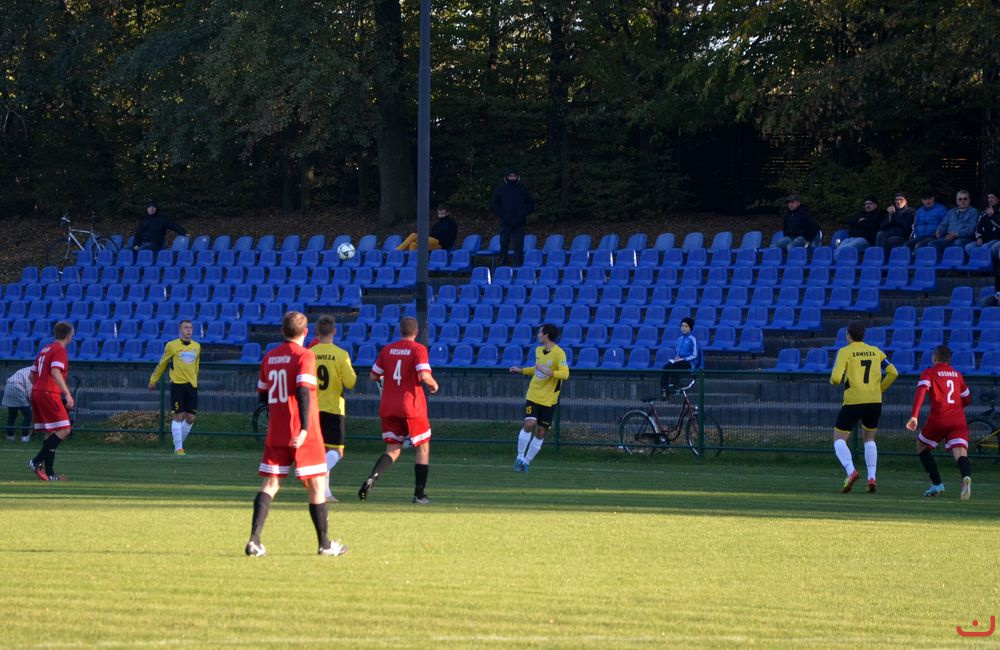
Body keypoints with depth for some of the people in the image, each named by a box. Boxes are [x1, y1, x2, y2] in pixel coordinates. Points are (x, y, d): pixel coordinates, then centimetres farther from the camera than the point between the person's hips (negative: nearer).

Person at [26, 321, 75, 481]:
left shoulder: (45, 349, 19)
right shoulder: (60, 350, -7)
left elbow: (31, 375, 22)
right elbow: (55, 372, -22)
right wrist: (67, 394, -26)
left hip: (36, 392, 9)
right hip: (49, 394, -9)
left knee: (50, 433, 12)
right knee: (63, 431, -9)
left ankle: (49, 473, 7)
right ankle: (37, 462, -17)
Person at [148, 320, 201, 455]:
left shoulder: (196, 346, 10)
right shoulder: (172, 345, -2)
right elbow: (162, 364, 8)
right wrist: (153, 380, 13)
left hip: (192, 385, 4)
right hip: (177, 384, -4)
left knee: (191, 417, 2)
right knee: (178, 416, -7)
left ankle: (179, 442, 19)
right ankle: (178, 448, -2)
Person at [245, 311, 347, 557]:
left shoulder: (269, 357, 9)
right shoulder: (304, 355, -9)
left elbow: (263, 395, 16)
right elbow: (303, 391, -20)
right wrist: (304, 428, -25)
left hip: (275, 432, 5)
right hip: (302, 433, -5)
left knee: (270, 485, 5)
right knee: (316, 484, 6)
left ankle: (254, 540, -10)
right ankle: (324, 544, 12)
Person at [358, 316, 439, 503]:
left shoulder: (387, 350, 5)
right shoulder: (418, 349, -8)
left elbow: (373, 376, 9)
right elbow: (424, 376, -19)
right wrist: (434, 384, 1)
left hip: (388, 407, 4)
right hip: (411, 407, -4)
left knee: (393, 450, 10)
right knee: (423, 447, 12)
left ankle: (372, 477, -18)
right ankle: (419, 494, 7)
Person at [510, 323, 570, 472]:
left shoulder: (559, 353, -14)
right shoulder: (539, 350, 8)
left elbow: (565, 374, -26)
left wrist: (548, 372, -36)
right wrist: (521, 370, 23)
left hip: (549, 400, -3)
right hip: (533, 396, 3)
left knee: (541, 432, 2)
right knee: (529, 424, -17)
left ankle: (527, 461, 17)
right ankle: (520, 457, -2)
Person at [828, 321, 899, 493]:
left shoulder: (845, 352, -3)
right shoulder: (875, 351, 11)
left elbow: (836, 378, -13)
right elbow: (893, 372, 8)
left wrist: (834, 382, 11)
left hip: (853, 401, -4)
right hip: (874, 401, 4)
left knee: (839, 438, 6)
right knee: (869, 438, 22)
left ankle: (850, 470, -19)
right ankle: (871, 477, 6)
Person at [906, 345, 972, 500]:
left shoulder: (928, 373, 7)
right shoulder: (957, 375, 20)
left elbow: (921, 391, -12)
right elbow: (966, 400, 27)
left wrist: (914, 416, -20)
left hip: (938, 419, -3)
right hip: (959, 420, 3)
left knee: (921, 447, 21)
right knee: (960, 453, -10)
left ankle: (937, 484, 12)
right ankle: (966, 476, -44)